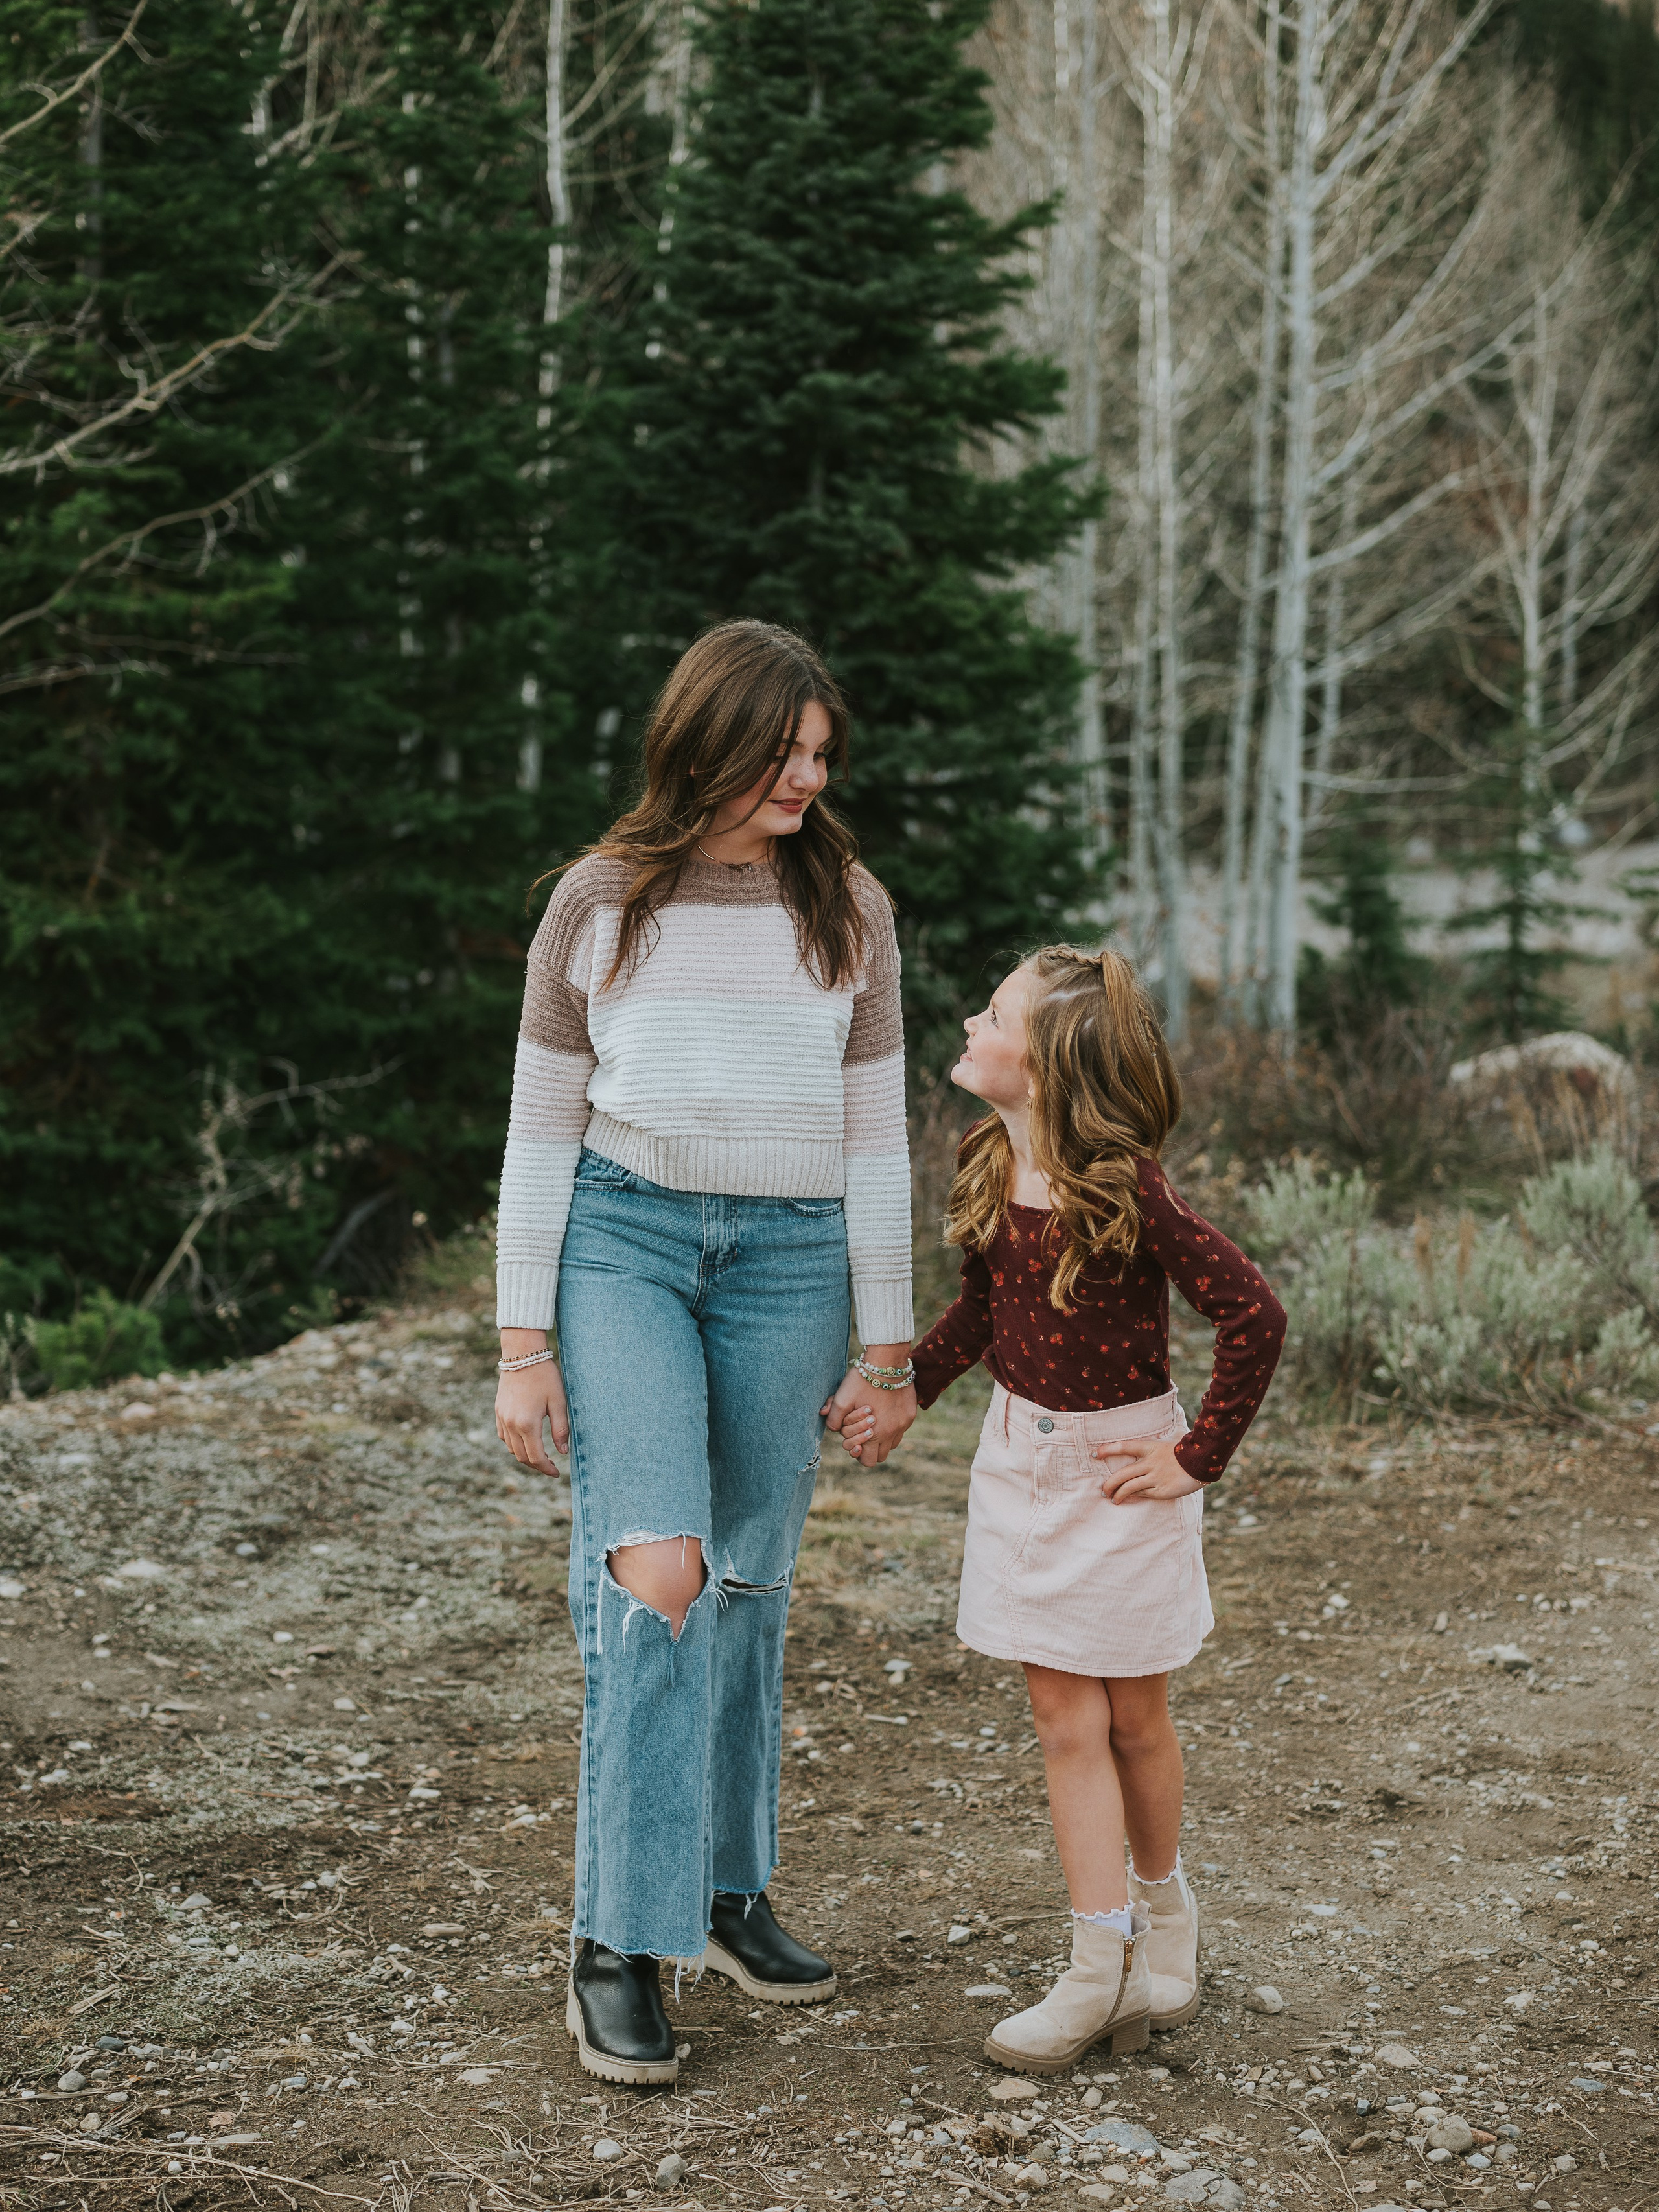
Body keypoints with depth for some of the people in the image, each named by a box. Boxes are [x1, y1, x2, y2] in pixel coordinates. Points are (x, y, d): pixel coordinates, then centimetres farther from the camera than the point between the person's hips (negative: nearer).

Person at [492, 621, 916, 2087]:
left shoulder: (849, 908, 5)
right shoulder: (603, 902, 1)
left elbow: (876, 1140, 7)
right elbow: (542, 1129, 3)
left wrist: (888, 1350, 5)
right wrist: (523, 1344, -2)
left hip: (790, 1256, 2)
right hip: (623, 1237, -2)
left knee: (752, 1582, 8)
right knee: (656, 1566, -18)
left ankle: (728, 1892, 26)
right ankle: (617, 1943, -11)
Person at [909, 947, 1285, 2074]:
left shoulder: (1127, 1189, -23)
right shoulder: (991, 1173, -2)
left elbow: (1255, 1315, -23)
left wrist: (1200, 1456, -17)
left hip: (1123, 1464, -5)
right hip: (1025, 1459, 5)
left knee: (1134, 1718, 11)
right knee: (1066, 1721, 4)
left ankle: (1164, 1913, 35)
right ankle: (1100, 1968, 9)